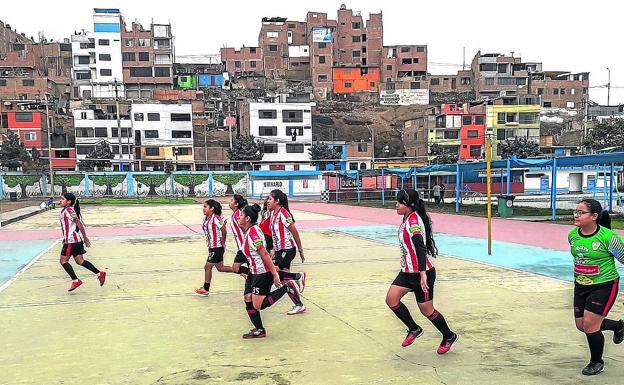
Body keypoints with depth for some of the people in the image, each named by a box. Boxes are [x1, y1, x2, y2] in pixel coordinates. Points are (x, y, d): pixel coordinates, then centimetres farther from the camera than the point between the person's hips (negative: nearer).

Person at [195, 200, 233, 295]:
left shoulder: (215, 218, -18)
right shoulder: (206, 218, 8)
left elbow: (224, 231, -18)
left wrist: (223, 243, -11)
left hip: (217, 248, -9)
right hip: (212, 247, 9)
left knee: (207, 267, 0)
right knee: (220, 268, 14)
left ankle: (206, 289, 13)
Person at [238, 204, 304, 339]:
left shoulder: (253, 232, -19)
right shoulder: (248, 232, 11)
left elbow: (264, 254, -23)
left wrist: (275, 273, -24)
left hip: (263, 273, -10)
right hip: (254, 272, 10)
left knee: (259, 305, -8)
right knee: (248, 300, 7)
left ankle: (287, 287, -1)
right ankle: (259, 330, 16)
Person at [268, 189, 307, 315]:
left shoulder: (283, 213, -17)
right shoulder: (273, 213, 9)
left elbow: (295, 232, -14)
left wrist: (301, 251, -10)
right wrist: (274, 249, 12)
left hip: (288, 250, -9)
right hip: (280, 250, 9)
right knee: (284, 278, 8)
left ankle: (299, 276, -3)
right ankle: (299, 305, 18)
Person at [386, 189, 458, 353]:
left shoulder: (414, 221, -21)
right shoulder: (407, 219, 8)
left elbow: (420, 248, -30)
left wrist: (423, 274, -36)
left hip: (421, 273, -9)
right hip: (407, 271, 9)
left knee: (426, 310, 5)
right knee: (391, 299, 0)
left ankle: (449, 336, 28)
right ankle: (414, 329, 17)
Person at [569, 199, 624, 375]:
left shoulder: (607, 237, -21)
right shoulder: (572, 235, -2)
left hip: (604, 286, -7)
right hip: (581, 286, 7)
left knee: (590, 324, -8)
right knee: (581, 325, 11)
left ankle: (596, 362, 19)